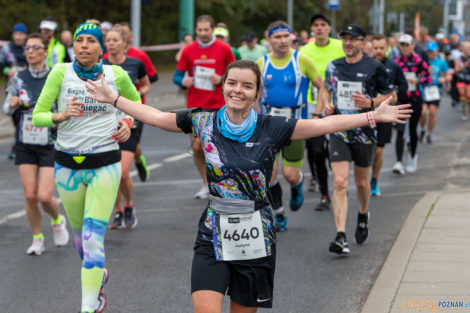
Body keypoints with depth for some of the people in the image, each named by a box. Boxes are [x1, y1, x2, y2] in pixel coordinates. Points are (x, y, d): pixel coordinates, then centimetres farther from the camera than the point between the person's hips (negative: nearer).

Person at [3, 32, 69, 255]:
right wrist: (13, 104, -13)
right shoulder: (19, 78, 2)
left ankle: (57, 220, 23)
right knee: (30, 195, -2)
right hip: (25, 144, 3)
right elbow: (6, 109, 8)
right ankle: (37, 239, 17)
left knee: (44, 196, -10)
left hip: (50, 145, -3)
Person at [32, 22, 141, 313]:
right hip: (68, 165, 2)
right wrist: (61, 116, -24)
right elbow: (37, 115, -4)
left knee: (93, 238, -11)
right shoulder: (61, 72, -4)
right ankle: (99, 275, 48)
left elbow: (135, 100, 18)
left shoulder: (116, 74, -2)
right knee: (80, 232, 18)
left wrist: (128, 121, -2)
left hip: (105, 165, -2)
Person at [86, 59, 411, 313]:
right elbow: (156, 116, 11)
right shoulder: (204, 122, 1)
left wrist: (373, 116, -10)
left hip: (256, 239, 0)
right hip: (213, 236, 0)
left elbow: (323, 124, -6)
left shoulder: (271, 128, -4)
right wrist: (113, 99, 13)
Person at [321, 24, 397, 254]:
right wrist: (326, 104, 3)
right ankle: (341, 237, -17)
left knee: (361, 182, 14)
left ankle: (363, 215, 46)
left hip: (365, 133, -1)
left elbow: (392, 96, 2)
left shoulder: (374, 68, -5)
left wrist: (370, 103, -15)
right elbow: (325, 88, 24)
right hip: (339, 132, 1)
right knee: (340, 183, -12)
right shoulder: (333, 66, 6)